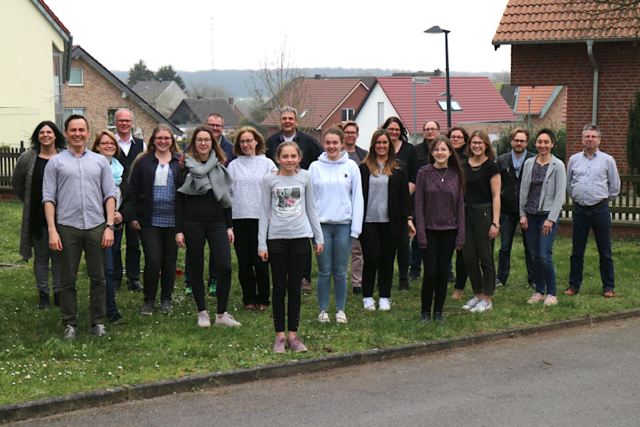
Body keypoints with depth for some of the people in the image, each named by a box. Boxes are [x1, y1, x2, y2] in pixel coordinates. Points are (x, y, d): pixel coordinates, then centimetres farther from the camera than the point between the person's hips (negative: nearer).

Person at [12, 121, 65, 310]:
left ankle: (58, 292, 17)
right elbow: (16, 183, 12)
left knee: (59, 256, 6)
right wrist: (29, 202, 11)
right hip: (38, 217, 0)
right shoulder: (27, 158, -1)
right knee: (41, 256, 8)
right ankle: (43, 293, 16)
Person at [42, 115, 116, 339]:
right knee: (68, 279, 3)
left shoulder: (100, 161, 12)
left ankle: (98, 323, 12)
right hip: (67, 226, -1)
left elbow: (110, 194, 10)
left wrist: (110, 226, 0)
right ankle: (70, 324, 10)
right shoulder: (56, 162, 7)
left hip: (96, 226, 1)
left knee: (98, 277, 3)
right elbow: (49, 198, 3)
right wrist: (52, 230, -6)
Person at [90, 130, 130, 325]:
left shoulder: (120, 169, 14)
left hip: (117, 225, 7)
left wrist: (122, 215, -1)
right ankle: (112, 311, -8)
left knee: (108, 266, 11)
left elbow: (127, 197, 17)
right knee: (107, 268, -10)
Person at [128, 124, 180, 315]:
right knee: (152, 260, -5)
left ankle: (166, 300, 20)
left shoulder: (180, 162, 6)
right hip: (150, 220, -1)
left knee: (169, 260, 8)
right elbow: (133, 190, 5)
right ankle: (149, 300, 8)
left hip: (173, 220, 1)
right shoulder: (143, 162, 5)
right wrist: (133, 217, -1)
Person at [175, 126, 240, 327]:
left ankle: (222, 314, 2)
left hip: (217, 222, 2)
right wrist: (178, 230, -5)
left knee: (225, 267, -8)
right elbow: (179, 199, 1)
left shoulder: (219, 165, 12)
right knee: (197, 269, 3)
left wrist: (229, 226, 10)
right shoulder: (186, 165, 2)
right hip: (193, 223, -2)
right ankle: (202, 313, 14)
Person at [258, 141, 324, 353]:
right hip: (276, 238, -1)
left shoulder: (305, 177, 5)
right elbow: (264, 213, 3)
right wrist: (262, 244, 0)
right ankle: (280, 336, 10)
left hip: (300, 237, 1)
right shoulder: (270, 179, 1)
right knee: (279, 288, 3)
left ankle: (293, 335, 13)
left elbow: (311, 209, 13)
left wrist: (319, 238, 11)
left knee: (295, 288, 5)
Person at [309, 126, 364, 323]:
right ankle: (323, 310, 13)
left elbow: (357, 198, 5)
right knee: (324, 271, 2)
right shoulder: (315, 167, 4)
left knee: (340, 272, 4)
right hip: (321, 224, 0)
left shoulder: (351, 166, 4)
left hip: (344, 225, 0)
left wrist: (356, 227, -2)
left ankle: (340, 310, 15)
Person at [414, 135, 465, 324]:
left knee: (443, 273, 5)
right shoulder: (424, 173, -3)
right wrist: (421, 234, -9)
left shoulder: (456, 174, 4)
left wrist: (460, 235, 1)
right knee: (430, 274, -4)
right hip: (430, 229, -2)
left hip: (449, 230, 2)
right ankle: (425, 312, 11)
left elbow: (460, 205, 6)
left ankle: (439, 312, 16)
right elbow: (419, 204, -3)